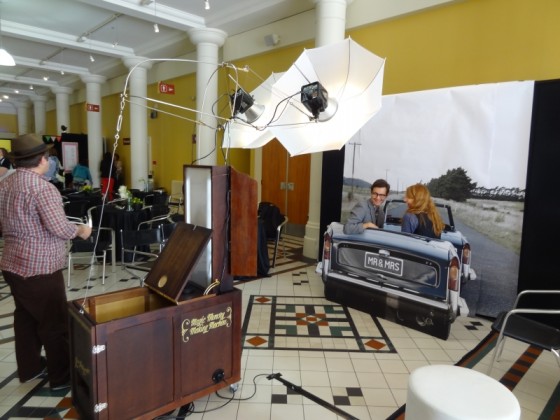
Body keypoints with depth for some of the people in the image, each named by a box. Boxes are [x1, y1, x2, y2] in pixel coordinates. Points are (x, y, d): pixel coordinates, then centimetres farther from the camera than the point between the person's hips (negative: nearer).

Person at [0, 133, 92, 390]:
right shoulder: (42, 188, -21)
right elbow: (59, 228, -25)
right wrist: (80, 230, -8)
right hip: (39, 268, -9)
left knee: (25, 318, 20)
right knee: (55, 323, 3)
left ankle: (29, 368, 34)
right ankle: (61, 377, 15)